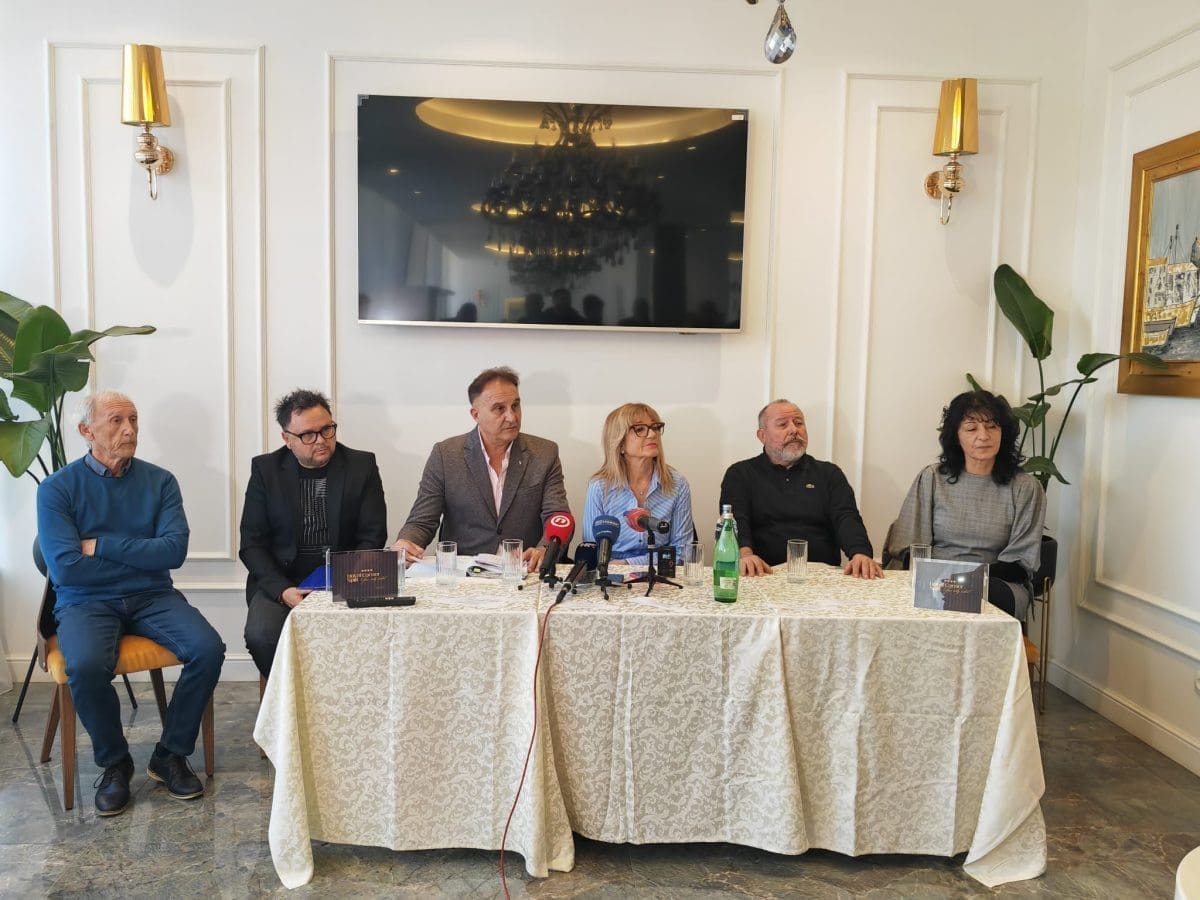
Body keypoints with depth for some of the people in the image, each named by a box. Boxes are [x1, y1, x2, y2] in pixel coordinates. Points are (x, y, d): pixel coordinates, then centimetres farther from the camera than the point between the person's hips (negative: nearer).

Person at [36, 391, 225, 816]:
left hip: (153, 597, 2)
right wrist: (143, 555, -8)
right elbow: (64, 567, -13)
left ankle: (171, 754, -2)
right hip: (86, 602, -2)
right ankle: (114, 762, -4)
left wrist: (102, 546, -11)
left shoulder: (160, 481, 3)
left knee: (209, 649, -23)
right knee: (86, 666, -33)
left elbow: (174, 551, -9)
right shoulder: (57, 488, -2)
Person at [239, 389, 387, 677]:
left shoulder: (362, 466, 2)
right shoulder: (265, 469, 4)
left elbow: (372, 538, 1)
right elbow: (251, 544, 1)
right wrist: (282, 590, -15)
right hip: (280, 581, 1)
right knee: (261, 635, -27)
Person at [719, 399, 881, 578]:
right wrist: (745, 554, -28)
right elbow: (736, 521, -6)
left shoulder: (829, 473, 17)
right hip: (766, 576, -2)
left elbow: (847, 518, 3)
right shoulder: (740, 474, 9)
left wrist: (860, 554, -20)